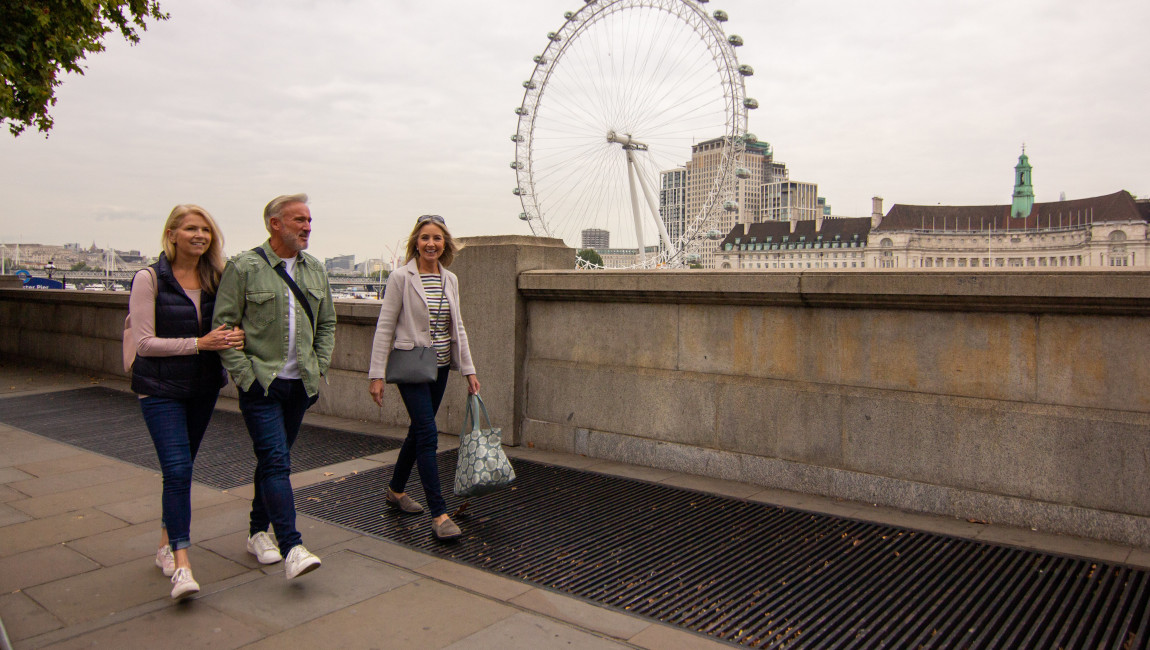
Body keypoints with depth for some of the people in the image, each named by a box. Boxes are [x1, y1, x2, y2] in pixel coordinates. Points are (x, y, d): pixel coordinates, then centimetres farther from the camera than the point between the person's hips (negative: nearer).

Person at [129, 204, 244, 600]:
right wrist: (199, 343, -22)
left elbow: (226, 327, 14)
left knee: (181, 468, 16)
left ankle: (167, 545, 33)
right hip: (161, 389, -5)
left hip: (204, 386, 5)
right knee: (178, 470, -14)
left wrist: (234, 338, -9)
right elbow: (144, 342, -13)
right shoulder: (149, 279, -10)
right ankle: (181, 565, -9)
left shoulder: (215, 279, 4)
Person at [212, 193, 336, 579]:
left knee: (274, 459, 15)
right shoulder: (244, 267, -7)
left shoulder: (315, 270, 10)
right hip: (261, 384, -5)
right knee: (276, 461, -12)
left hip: (300, 384, 6)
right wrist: (244, 374, -12)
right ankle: (291, 548, -12)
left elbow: (327, 324, 18)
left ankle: (258, 532, 30)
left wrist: (319, 368, 9)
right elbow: (223, 324, -8)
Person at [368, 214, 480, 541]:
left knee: (419, 430, 16)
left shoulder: (450, 280, 7)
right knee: (428, 434, -11)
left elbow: (457, 328, 12)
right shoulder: (401, 278, -9)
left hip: (440, 366, 6)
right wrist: (377, 375, -12)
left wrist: (469, 370, 9)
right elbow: (384, 327, -9)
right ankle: (439, 514, -7)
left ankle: (396, 489, 37)